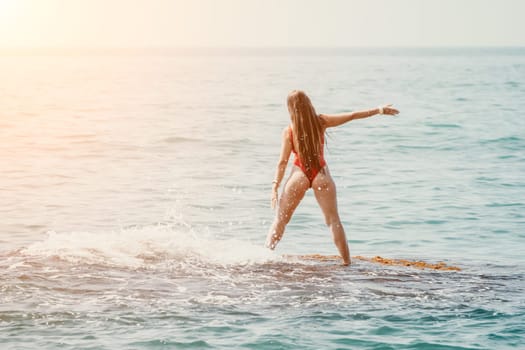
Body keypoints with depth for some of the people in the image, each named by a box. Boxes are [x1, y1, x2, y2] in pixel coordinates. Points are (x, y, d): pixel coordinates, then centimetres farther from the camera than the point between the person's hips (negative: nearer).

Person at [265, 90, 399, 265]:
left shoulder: (289, 131, -8)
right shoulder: (321, 122, -4)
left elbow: (283, 162, -8)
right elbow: (353, 116, 2)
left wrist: (275, 186, -3)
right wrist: (380, 110, 11)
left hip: (299, 175, -1)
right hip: (321, 175, 1)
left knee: (280, 220, 7)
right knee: (333, 220, 10)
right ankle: (347, 261, 7)